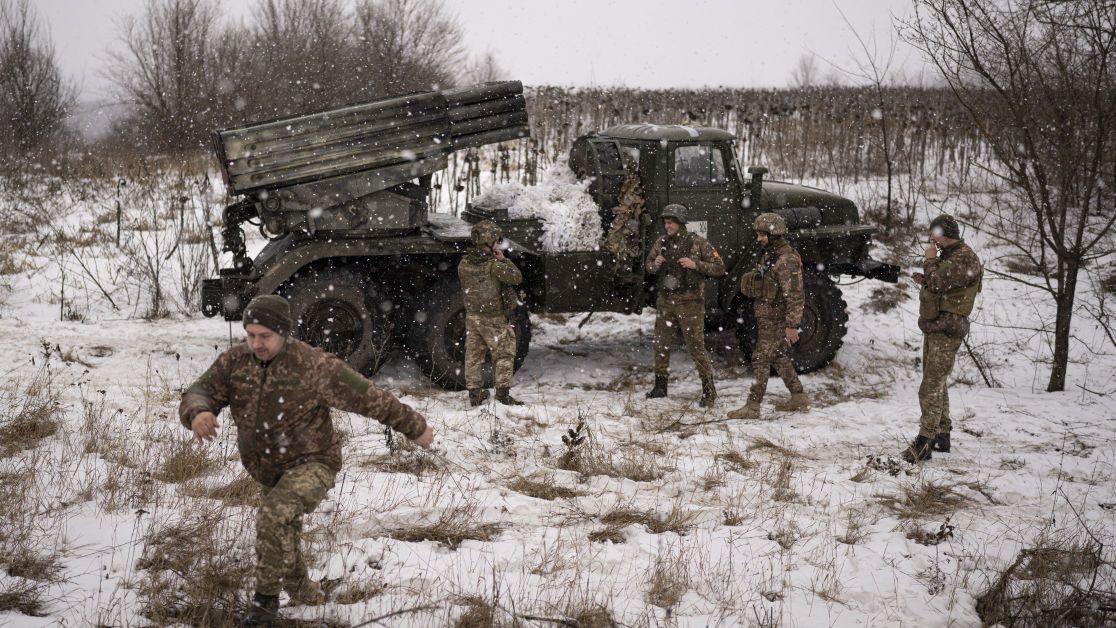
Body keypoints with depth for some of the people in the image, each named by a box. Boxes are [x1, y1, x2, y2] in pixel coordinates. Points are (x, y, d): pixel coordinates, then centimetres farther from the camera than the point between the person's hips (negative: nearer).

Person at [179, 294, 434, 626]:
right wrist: (199, 413, -41)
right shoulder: (233, 362, -9)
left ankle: (266, 599, -15)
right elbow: (196, 394, -15)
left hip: (311, 464, -6)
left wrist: (415, 428, -8)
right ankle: (305, 596, 46)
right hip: (268, 471, 6)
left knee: (273, 516, -31)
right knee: (281, 542, 20)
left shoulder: (314, 365, -22)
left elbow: (371, 398, -16)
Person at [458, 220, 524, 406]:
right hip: (494, 319, -6)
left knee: (473, 355, 13)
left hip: (472, 316, 6)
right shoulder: (494, 265, -22)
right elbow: (517, 278, -15)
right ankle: (503, 393, 6)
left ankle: (475, 394, 18)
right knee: (504, 355, 7)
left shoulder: (464, 264, -3)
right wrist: (503, 260, -8)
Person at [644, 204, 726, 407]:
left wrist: (695, 264, -19)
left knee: (696, 345, -5)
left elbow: (719, 268, -5)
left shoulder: (697, 243, -7)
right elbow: (648, 265, 19)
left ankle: (708, 388, 4)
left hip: (689, 301, -5)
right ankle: (660, 386, 23)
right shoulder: (661, 242, 7)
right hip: (665, 301, 5)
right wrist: (655, 264, -5)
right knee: (661, 344, 11)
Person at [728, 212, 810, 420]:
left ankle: (752, 407, -3)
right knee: (780, 359, 17)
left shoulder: (786, 259, -21)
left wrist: (792, 325, -25)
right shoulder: (769, 255, 11)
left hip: (776, 320, -10)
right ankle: (799, 398, 26)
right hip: (767, 318, 10)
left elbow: (795, 295, -24)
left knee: (760, 360, -7)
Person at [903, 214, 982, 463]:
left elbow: (939, 282, -28)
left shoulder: (965, 259, -17)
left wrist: (929, 260, -12)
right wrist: (924, 281, 6)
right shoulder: (949, 256, 15)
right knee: (938, 385, 17)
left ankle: (924, 443, -10)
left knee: (930, 388, -11)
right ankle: (942, 435, 27)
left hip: (947, 331, -10)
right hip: (934, 328, 10)